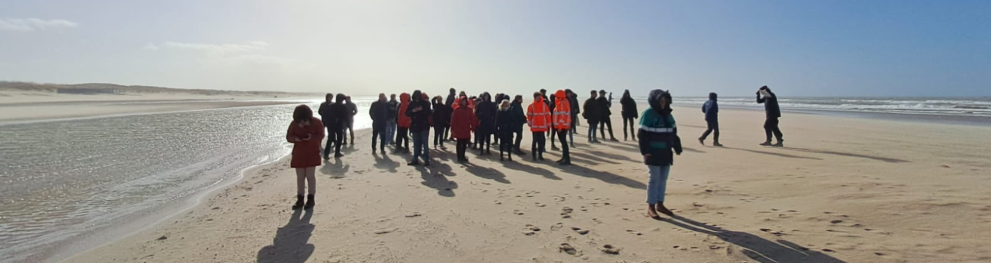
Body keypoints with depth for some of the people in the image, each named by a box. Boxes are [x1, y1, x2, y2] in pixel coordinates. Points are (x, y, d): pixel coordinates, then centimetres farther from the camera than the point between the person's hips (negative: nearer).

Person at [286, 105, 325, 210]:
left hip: (312, 152, -3)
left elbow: (321, 135, -7)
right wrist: (295, 138, -21)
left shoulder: (316, 122, -9)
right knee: (300, 177, 6)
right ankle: (300, 199, 14)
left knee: (310, 175, -3)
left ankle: (311, 199, 7)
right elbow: (288, 136, 2)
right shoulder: (294, 124, -2)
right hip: (298, 153, 3)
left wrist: (312, 137, -26)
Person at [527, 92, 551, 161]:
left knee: (541, 140, 5)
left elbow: (547, 115, 3)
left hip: (542, 126, 1)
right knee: (535, 140, 1)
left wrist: (548, 125, 2)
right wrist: (529, 123, -10)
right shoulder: (531, 106, -1)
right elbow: (529, 115, -2)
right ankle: (534, 155, 8)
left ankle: (540, 155, 12)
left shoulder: (544, 105, 2)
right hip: (534, 126, -1)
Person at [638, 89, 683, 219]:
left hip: (666, 152, 7)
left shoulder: (667, 114, 11)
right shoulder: (648, 114, -11)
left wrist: (677, 147, 11)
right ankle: (651, 207, 5)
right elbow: (642, 134, -15)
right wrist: (645, 151, -20)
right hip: (653, 153, -7)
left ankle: (660, 204, 25)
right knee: (654, 179, -3)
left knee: (663, 179, 13)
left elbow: (674, 132, 16)